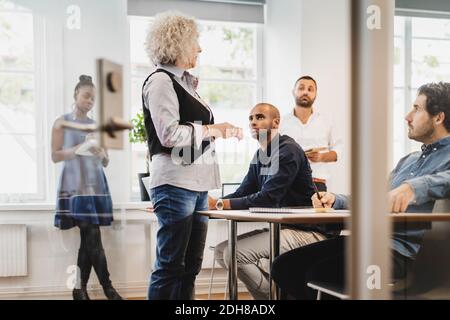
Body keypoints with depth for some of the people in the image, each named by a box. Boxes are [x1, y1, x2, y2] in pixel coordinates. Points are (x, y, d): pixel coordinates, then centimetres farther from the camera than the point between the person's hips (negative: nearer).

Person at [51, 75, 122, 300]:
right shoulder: (62, 123, 4)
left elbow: (106, 162, 17)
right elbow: (55, 156, -3)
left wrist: (100, 154, -6)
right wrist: (80, 148, -15)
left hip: (96, 184, 5)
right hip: (76, 185, -5)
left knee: (87, 239, 2)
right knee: (92, 237, -11)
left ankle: (80, 289, 9)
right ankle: (107, 287, -5)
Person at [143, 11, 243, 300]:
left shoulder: (184, 82, 18)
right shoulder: (161, 81, -8)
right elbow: (170, 134, -18)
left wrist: (225, 132, 13)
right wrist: (212, 130, -9)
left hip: (197, 184, 9)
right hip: (176, 184, -9)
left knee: (191, 266, 11)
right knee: (170, 266, -5)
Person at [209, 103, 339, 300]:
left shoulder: (288, 151, -14)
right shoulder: (260, 156, 15)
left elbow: (267, 198, -23)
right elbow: (242, 194, 11)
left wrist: (219, 204, -24)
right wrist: (211, 202, -8)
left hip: (306, 232, -10)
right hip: (281, 228, 10)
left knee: (234, 253, -21)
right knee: (221, 251, 1)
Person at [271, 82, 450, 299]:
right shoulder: (408, 161, 29)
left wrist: (414, 187, -39)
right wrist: (336, 201, 15)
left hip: (402, 250, -8)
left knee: (319, 273, -30)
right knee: (284, 266, -5)